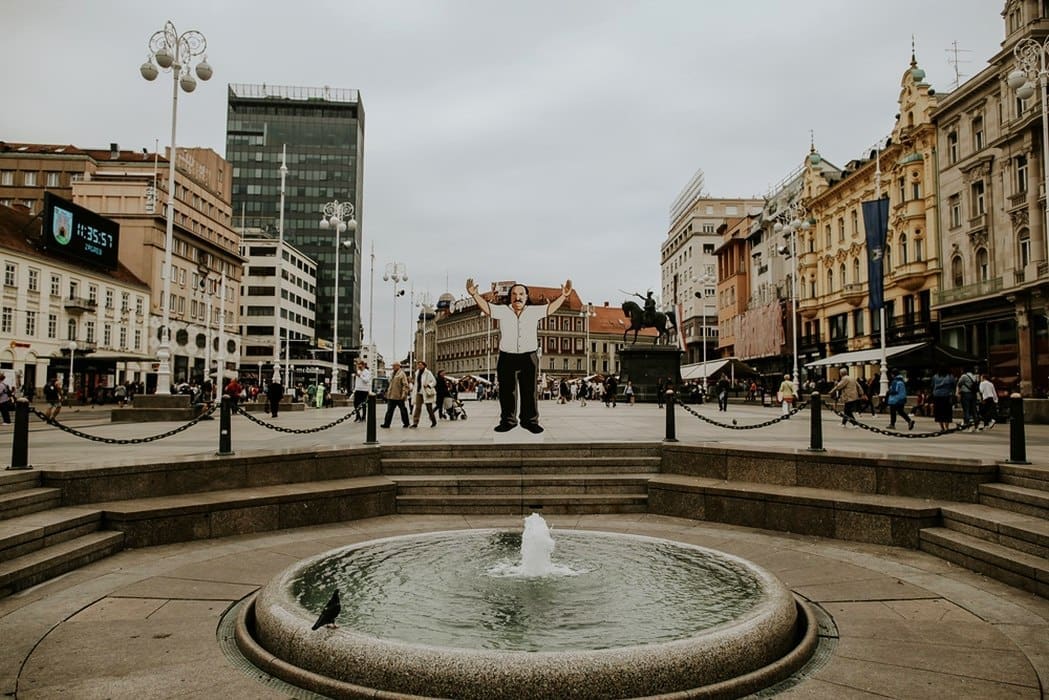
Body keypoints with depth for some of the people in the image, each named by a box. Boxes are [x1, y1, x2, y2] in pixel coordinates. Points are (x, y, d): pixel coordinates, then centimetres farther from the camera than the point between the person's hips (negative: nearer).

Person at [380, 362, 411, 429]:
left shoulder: (402, 374, -10)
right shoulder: (392, 374, 15)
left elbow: (406, 385, -15)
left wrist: (404, 394, -21)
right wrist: (388, 392, 21)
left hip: (399, 396, -7)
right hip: (391, 396, 7)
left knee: (403, 410, 5)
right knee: (389, 410, 2)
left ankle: (406, 423, 16)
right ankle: (386, 424, 2)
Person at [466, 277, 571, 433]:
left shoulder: (534, 311, 7)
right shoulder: (502, 311, 4)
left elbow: (550, 308, 9)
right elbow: (486, 307, -2)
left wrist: (563, 296, 1)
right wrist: (474, 294, -16)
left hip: (529, 357, 0)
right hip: (507, 357, 0)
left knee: (529, 391, 5)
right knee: (506, 391, 6)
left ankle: (529, 420, 14)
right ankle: (508, 420, 16)